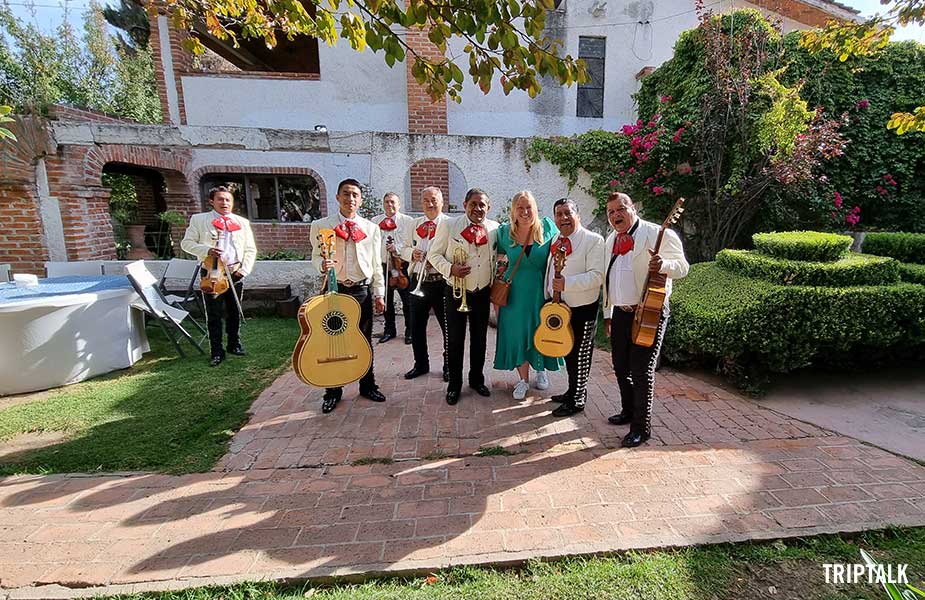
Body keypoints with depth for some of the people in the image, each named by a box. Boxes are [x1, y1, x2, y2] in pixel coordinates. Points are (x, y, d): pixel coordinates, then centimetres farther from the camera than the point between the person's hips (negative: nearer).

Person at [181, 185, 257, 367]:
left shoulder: (242, 222, 10)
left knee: (234, 312, 12)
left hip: (235, 273, 2)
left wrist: (244, 269, -3)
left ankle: (234, 344, 28)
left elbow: (250, 249, 9)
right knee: (214, 315, 2)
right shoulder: (199, 219, 4)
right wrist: (206, 250, -16)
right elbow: (186, 243, 1)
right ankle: (216, 352, 12)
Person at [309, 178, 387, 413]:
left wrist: (379, 294, 6)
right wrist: (322, 264, -20)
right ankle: (332, 391, 22)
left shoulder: (371, 228, 6)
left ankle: (368, 385, 28)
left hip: (362, 290, 2)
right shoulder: (321, 225, 0)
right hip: (334, 290, -1)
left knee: (365, 341, 11)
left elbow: (376, 264, 8)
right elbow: (316, 256, 4)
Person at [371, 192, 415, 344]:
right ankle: (389, 329, 26)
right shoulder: (375, 221, 11)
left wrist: (397, 248, -20)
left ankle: (410, 331, 15)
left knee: (407, 300, 2)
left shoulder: (408, 221, 2)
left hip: (403, 265, -3)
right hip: (383, 266, 3)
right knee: (386, 299, 12)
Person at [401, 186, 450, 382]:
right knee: (416, 327, 12)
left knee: (448, 327, 6)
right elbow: (404, 249, 17)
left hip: (441, 282, -5)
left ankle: (449, 366, 23)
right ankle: (421, 364, 30)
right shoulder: (415, 224, 13)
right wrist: (412, 253, -5)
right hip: (418, 282, 5)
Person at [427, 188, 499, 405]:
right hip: (456, 292, -2)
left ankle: (477, 379, 33)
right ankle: (454, 384, 22)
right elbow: (434, 254, -3)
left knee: (480, 339, 14)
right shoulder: (448, 225, -6)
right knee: (455, 340, 6)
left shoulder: (494, 228, 1)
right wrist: (450, 269, -20)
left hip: (483, 293, 3)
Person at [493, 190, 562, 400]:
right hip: (515, 293, 1)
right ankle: (523, 380, 26)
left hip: (542, 292, 0)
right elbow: (499, 259, 8)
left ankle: (541, 370, 40)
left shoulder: (547, 227, -8)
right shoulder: (504, 232, -4)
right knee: (516, 334, 7)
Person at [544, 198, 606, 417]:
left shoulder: (593, 240, -13)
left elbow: (597, 276, -20)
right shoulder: (555, 240, 10)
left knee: (579, 356, 4)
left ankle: (577, 401, 19)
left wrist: (567, 283, -29)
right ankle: (572, 392, 36)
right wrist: (549, 296, 17)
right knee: (567, 352, 19)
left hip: (583, 308, -7)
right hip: (560, 307, 7)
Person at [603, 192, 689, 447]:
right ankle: (629, 411, 34)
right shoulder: (611, 241, 14)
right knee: (621, 366, 14)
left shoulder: (658, 234, -7)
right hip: (621, 312, 7)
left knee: (641, 369, -6)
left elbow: (682, 266, -9)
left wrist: (663, 265, -31)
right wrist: (607, 313, 19)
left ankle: (641, 427, 7)